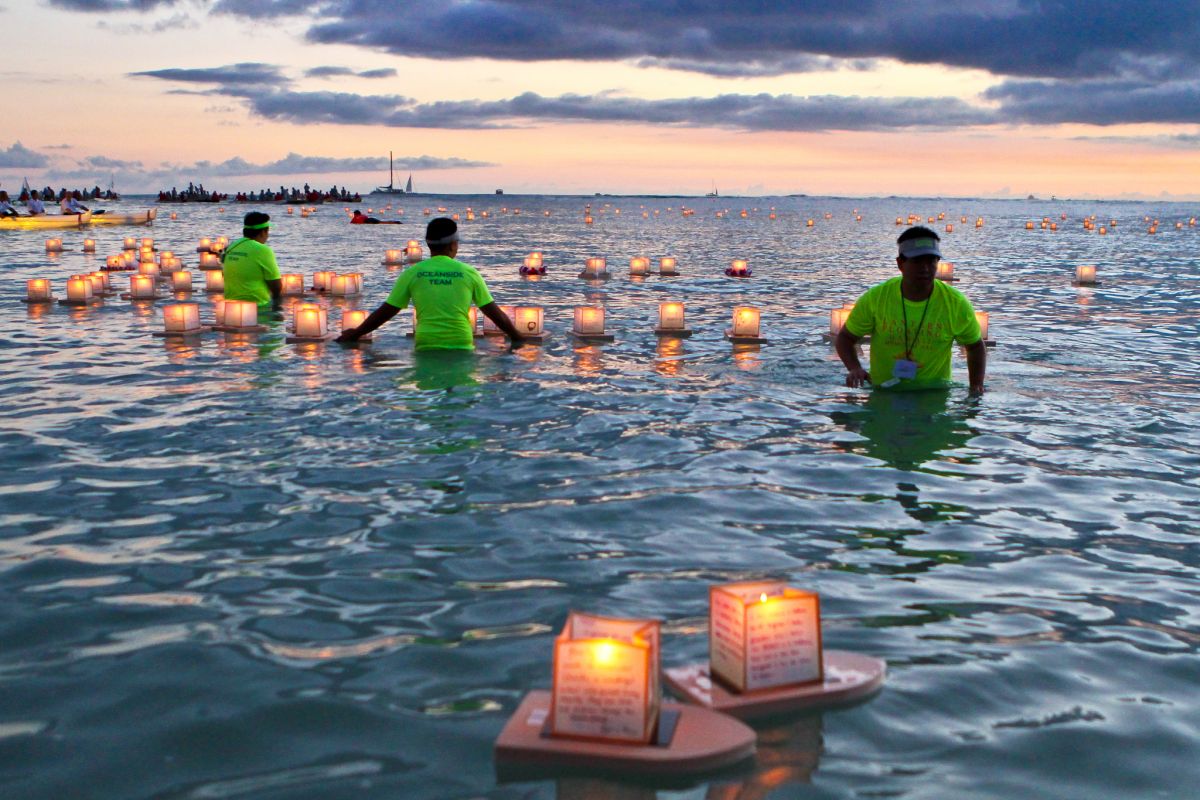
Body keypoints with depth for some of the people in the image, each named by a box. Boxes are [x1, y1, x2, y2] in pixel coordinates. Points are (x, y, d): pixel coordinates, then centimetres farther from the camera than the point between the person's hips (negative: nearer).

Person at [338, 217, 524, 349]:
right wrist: (517, 339, 26)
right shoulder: (469, 273, 6)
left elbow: (385, 311, 9)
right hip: (461, 347, 0)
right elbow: (495, 313, 11)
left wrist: (355, 334, 23)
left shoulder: (413, 273, 5)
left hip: (425, 348, 0)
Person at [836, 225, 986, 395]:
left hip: (935, 396, 0)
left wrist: (976, 386, -3)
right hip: (883, 395, 0)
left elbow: (976, 346, 12)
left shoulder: (956, 303, -4)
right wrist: (855, 369, -14)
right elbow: (846, 337, 6)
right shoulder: (875, 298, -6)